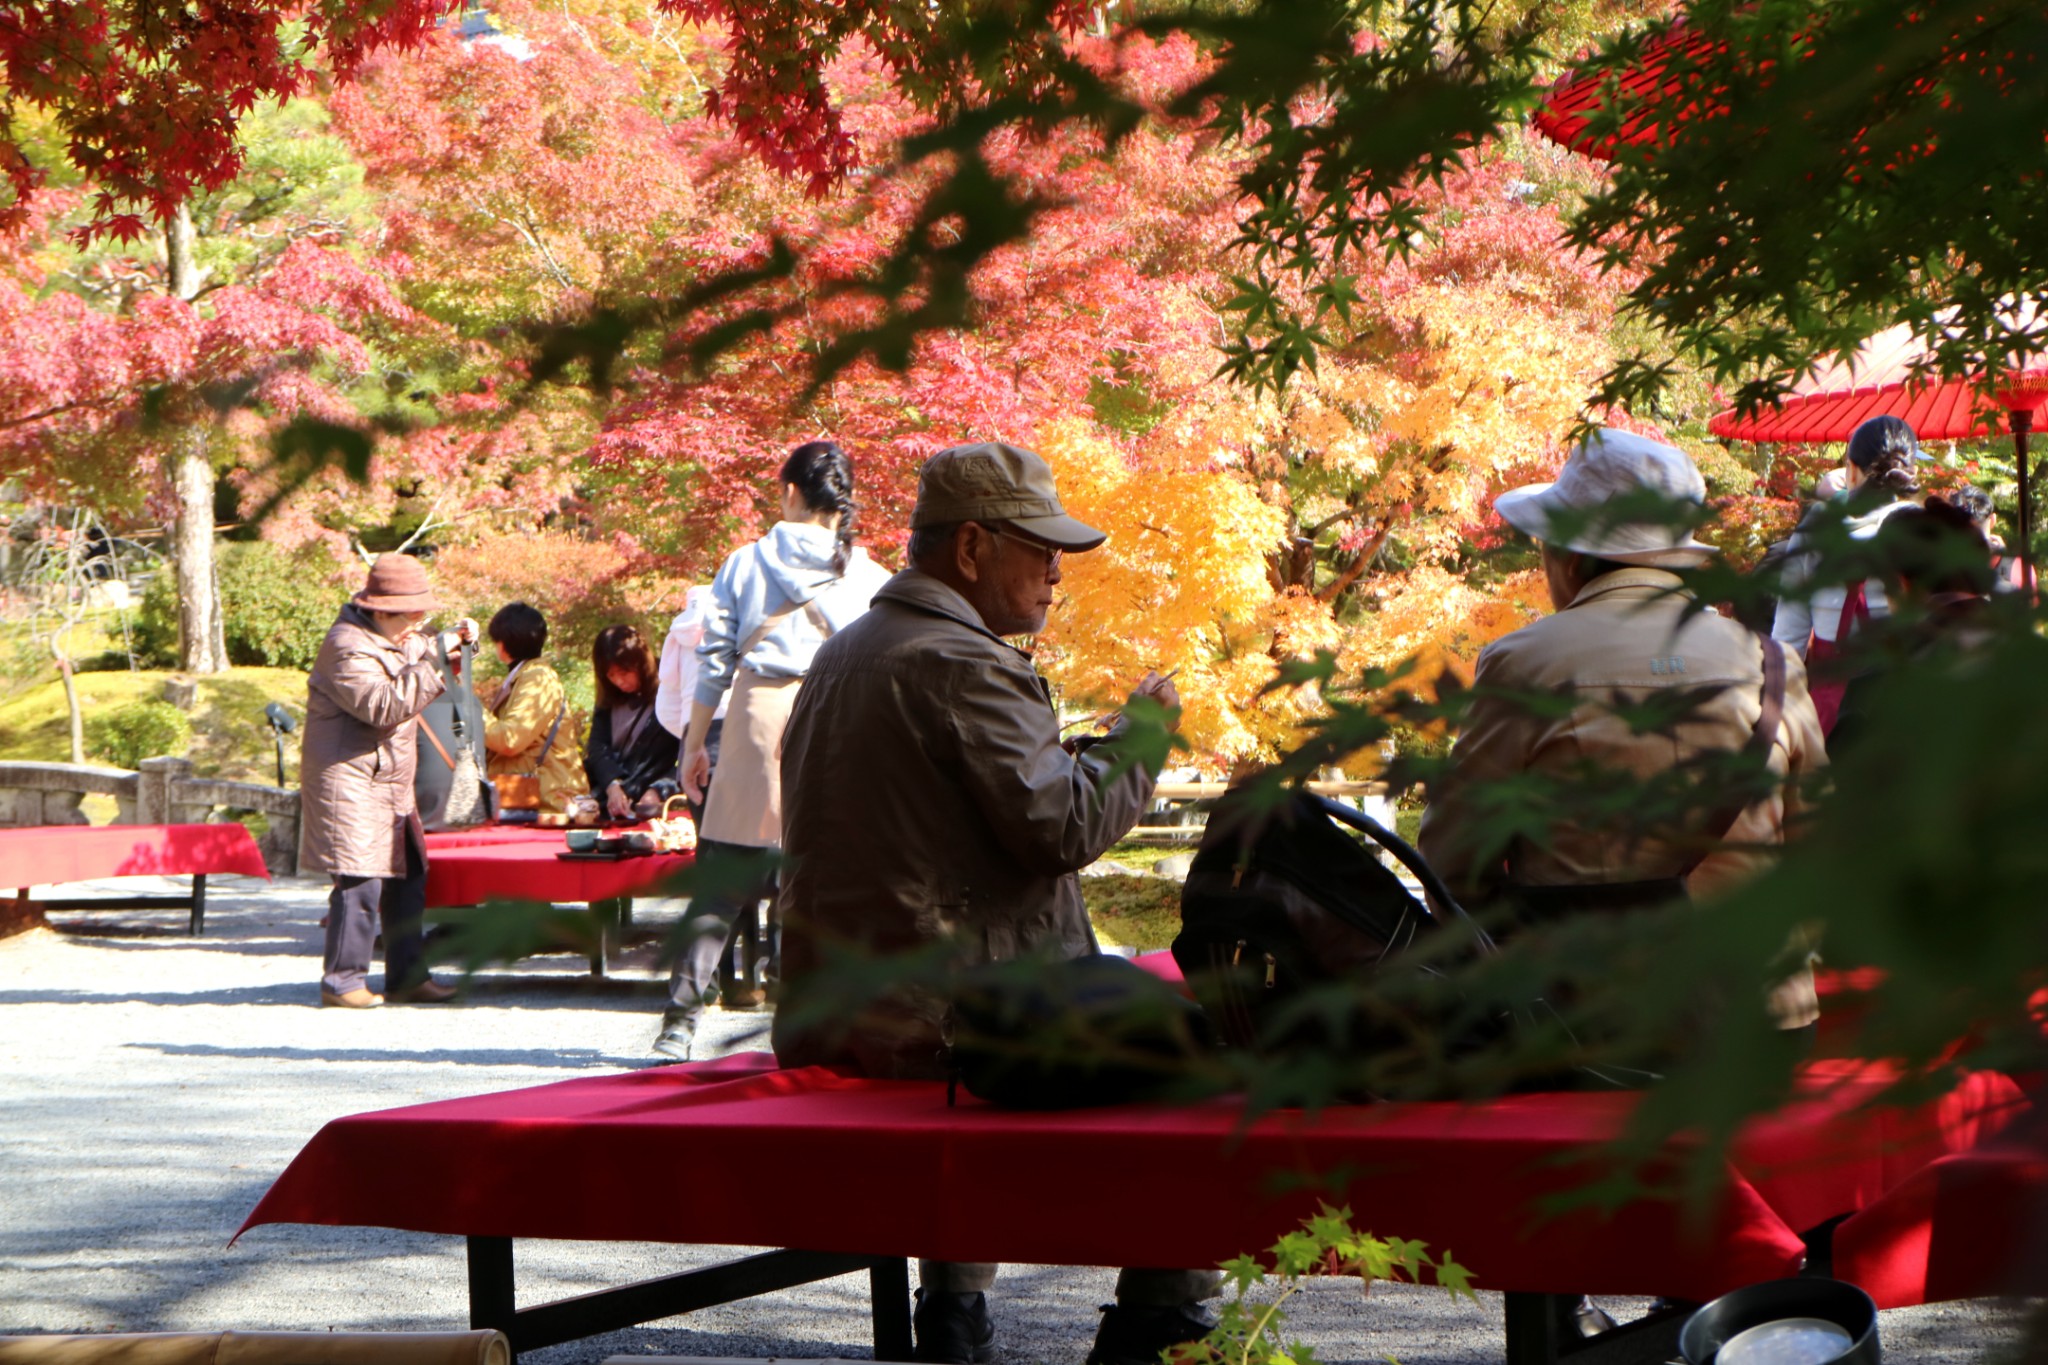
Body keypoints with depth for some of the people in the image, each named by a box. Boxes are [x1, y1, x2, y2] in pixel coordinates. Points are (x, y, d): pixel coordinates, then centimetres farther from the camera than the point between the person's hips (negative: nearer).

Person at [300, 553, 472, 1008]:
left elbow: (417, 656, 34)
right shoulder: (348, 647, -17)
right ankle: (342, 982, -8)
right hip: (352, 786, -10)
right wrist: (432, 662, -29)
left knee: (407, 879, 11)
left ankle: (407, 978, 17)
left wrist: (452, 640, 12)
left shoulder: (394, 639, 15)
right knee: (360, 881, -14)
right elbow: (384, 705, -28)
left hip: (390, 785, 10)